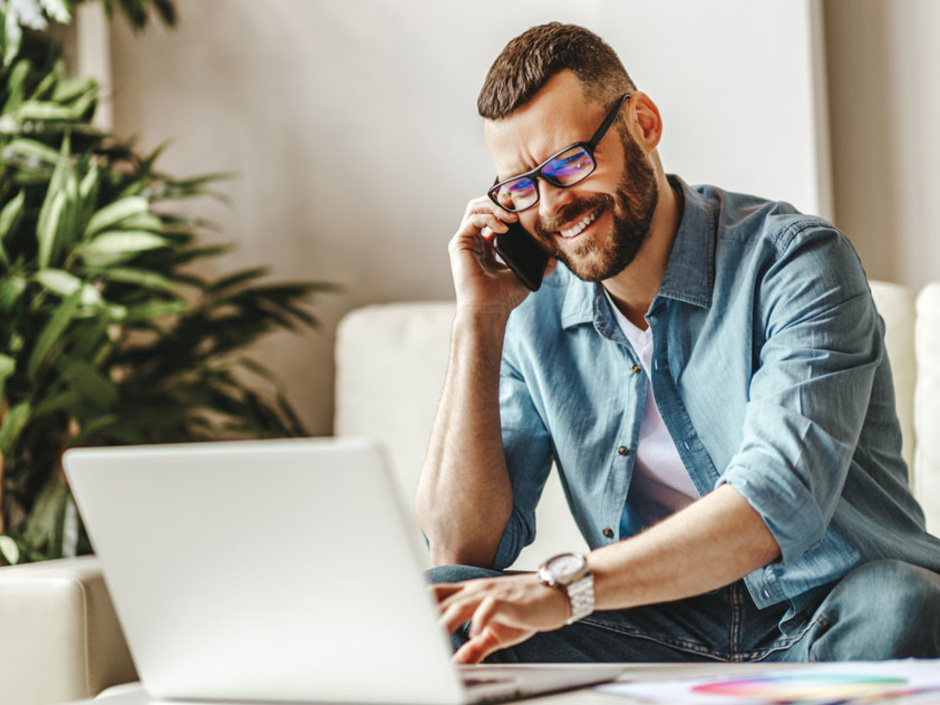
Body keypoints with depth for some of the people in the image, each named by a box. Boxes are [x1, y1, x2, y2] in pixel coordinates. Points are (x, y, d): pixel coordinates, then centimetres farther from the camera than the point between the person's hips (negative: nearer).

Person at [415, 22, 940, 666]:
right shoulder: (535, 317, 6)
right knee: (435, 607, -17)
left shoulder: (796, 261, -10)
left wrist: (566, 588, -36)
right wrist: (480, 323, -4)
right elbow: (462, 552, -1)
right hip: (668, 639, 5)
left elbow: (781, 500, -25)